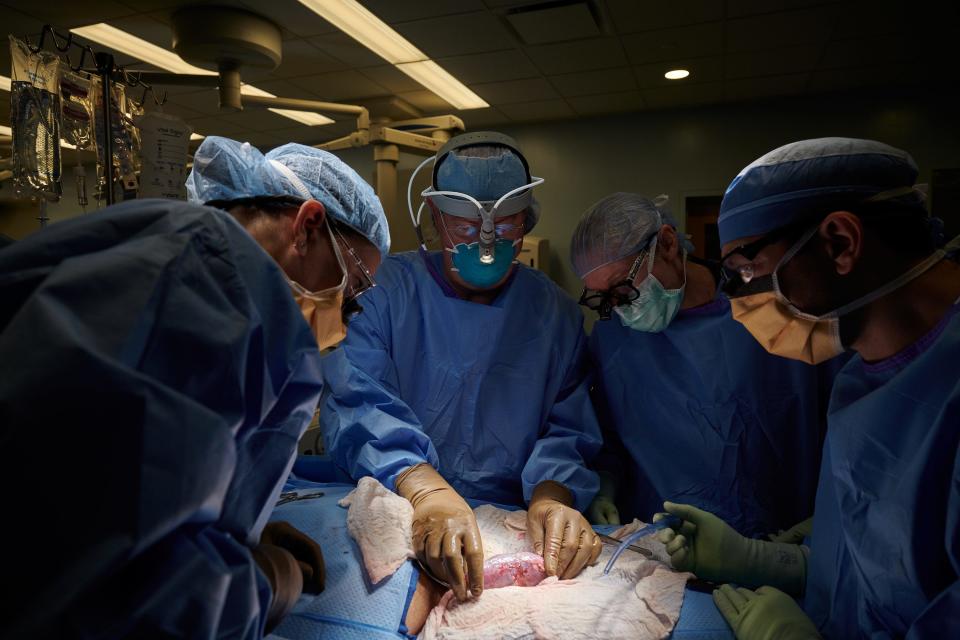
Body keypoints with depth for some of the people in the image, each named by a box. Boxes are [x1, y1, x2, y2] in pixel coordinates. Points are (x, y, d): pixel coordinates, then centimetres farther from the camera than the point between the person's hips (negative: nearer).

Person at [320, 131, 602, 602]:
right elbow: (354, 399, -16)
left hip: (513, 522, 4)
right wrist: (423, 487, -33)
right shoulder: (389, 286, -4)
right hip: (395, 516, -3)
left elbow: (568, 429, 2)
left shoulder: (555, 311, 4)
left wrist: (551, 493, -21)